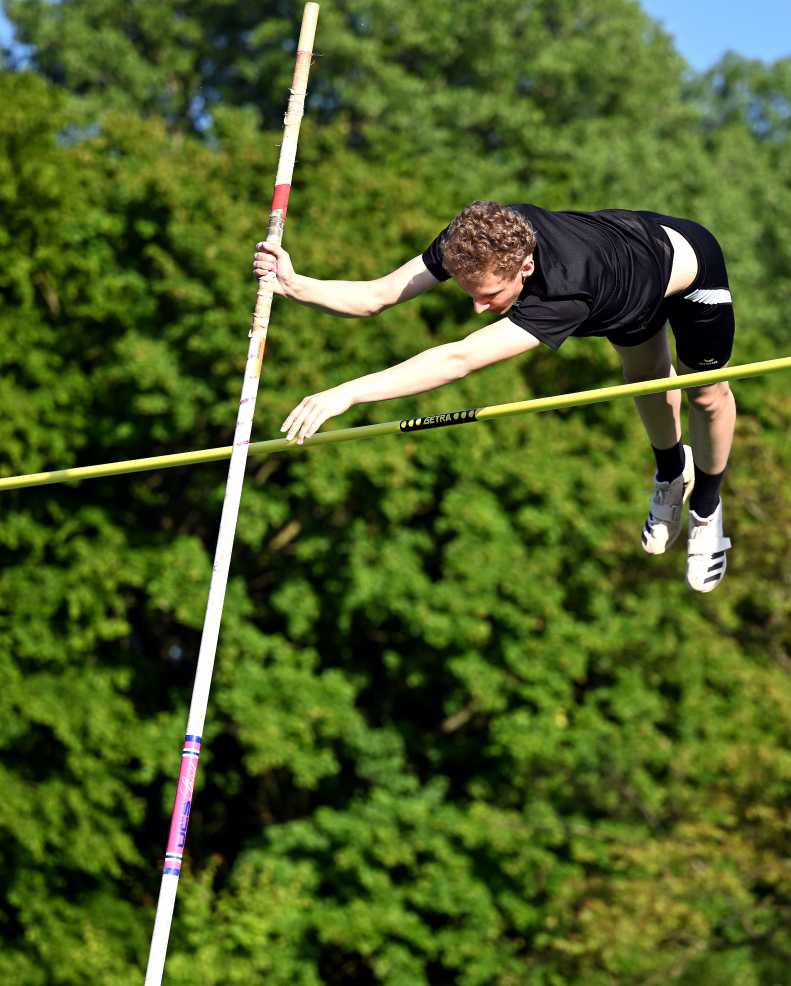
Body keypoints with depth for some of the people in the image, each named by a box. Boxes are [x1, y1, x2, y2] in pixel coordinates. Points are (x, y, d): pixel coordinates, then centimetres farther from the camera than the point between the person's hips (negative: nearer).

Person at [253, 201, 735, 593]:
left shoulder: (565, 292, -53)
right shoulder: (479, 236, -36)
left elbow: (460, 360, -61)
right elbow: (379, 295, -35)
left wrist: (349, 392, -67)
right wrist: (296, 285, -52)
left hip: (690, 266, -5)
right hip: (626, 232, 6)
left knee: (706, 396, 16)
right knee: (645, 374, 28)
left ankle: (706, 506, 44)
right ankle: (673, 471, 56)